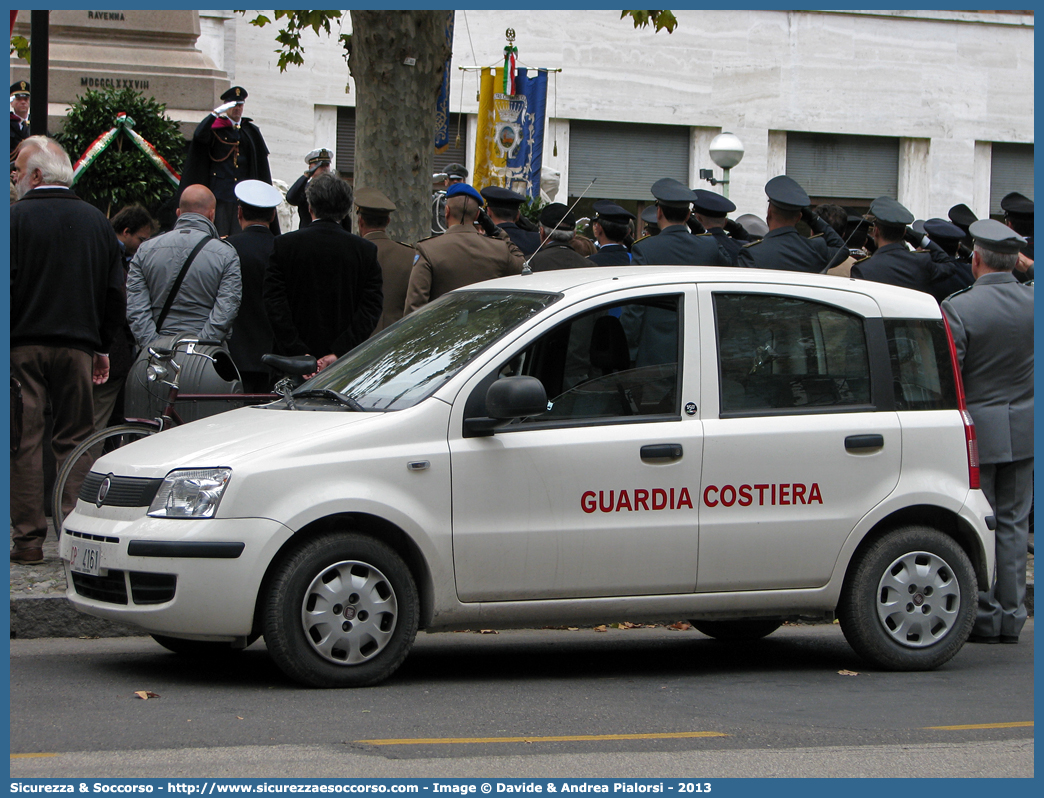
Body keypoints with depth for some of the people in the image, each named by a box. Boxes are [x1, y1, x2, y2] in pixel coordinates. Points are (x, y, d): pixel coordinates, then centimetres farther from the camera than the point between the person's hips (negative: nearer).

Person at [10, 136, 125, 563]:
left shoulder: (15, 219, -8)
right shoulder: (96, 221, 8)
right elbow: (115, 294, 11)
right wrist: (102, 346, 18)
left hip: (22, 346, -4)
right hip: (78, 347, 4)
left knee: (23, 441, 0)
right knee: (75, 440, 9)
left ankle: (28, 538, -2)